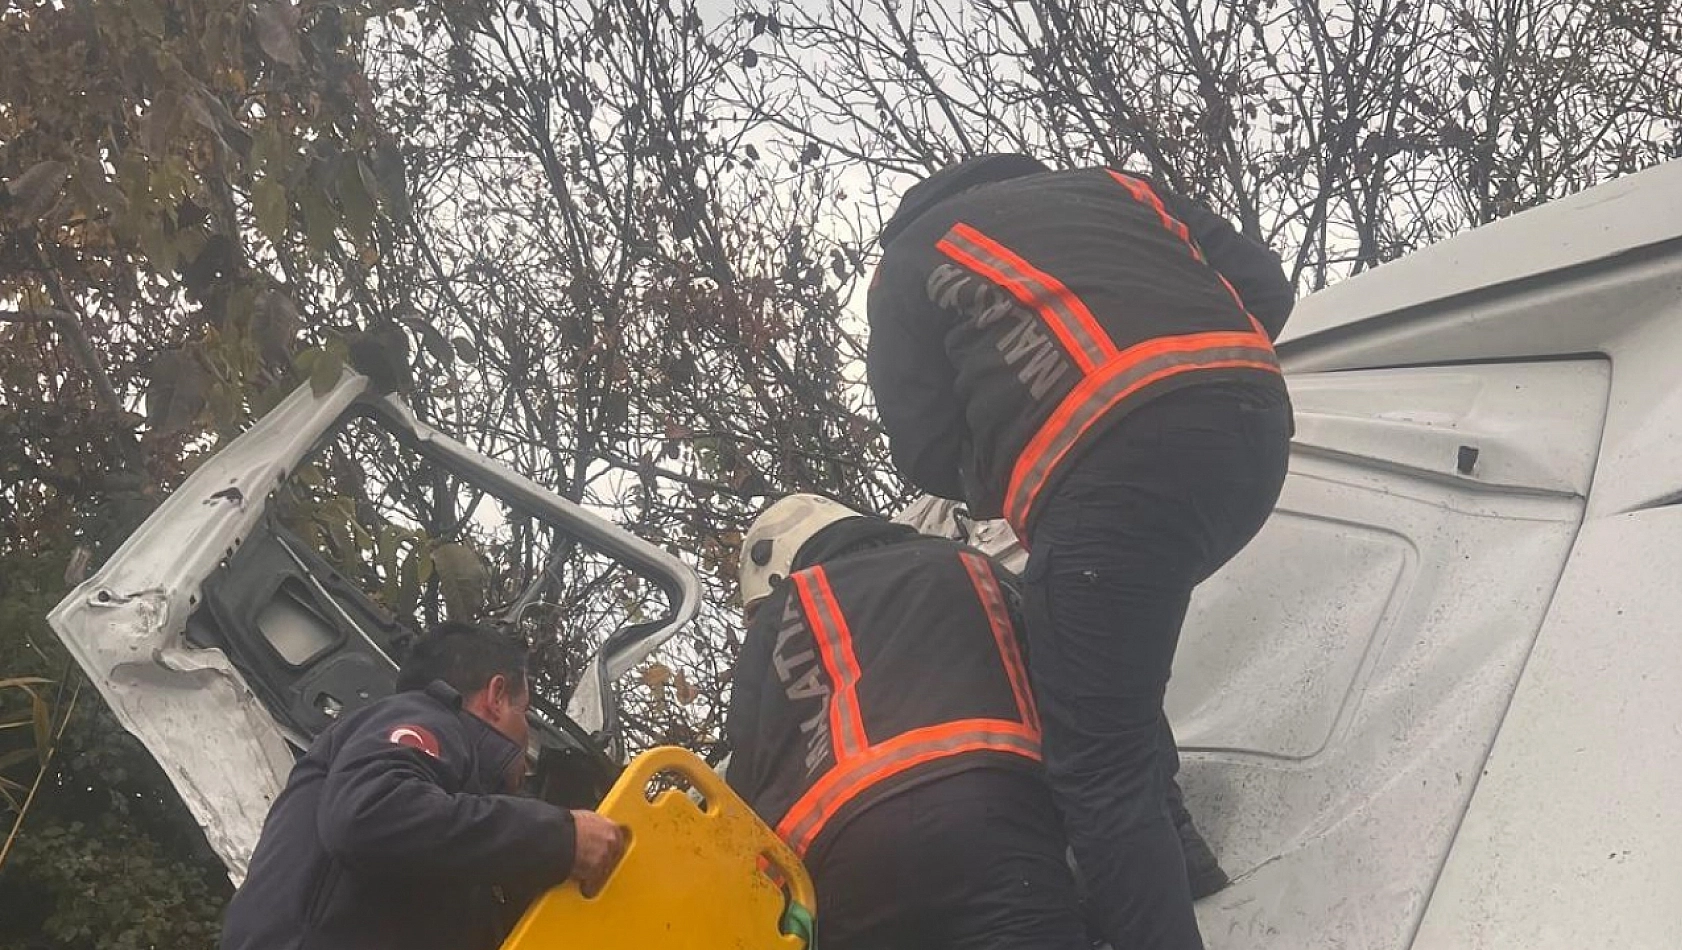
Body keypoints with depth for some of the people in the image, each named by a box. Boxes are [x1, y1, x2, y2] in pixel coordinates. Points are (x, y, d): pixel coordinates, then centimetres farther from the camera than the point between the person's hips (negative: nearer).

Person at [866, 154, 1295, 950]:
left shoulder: (911, 262, 23)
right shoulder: (1114, 187, 34)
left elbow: (930, 455, 12)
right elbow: (1264, 288, 22)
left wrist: (1009, 494, 31)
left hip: (1113, 464, -6)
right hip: (1253, 424, 6)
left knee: (1097, 769, 2)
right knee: (1105, 636, 29)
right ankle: (1167, 830, 26)